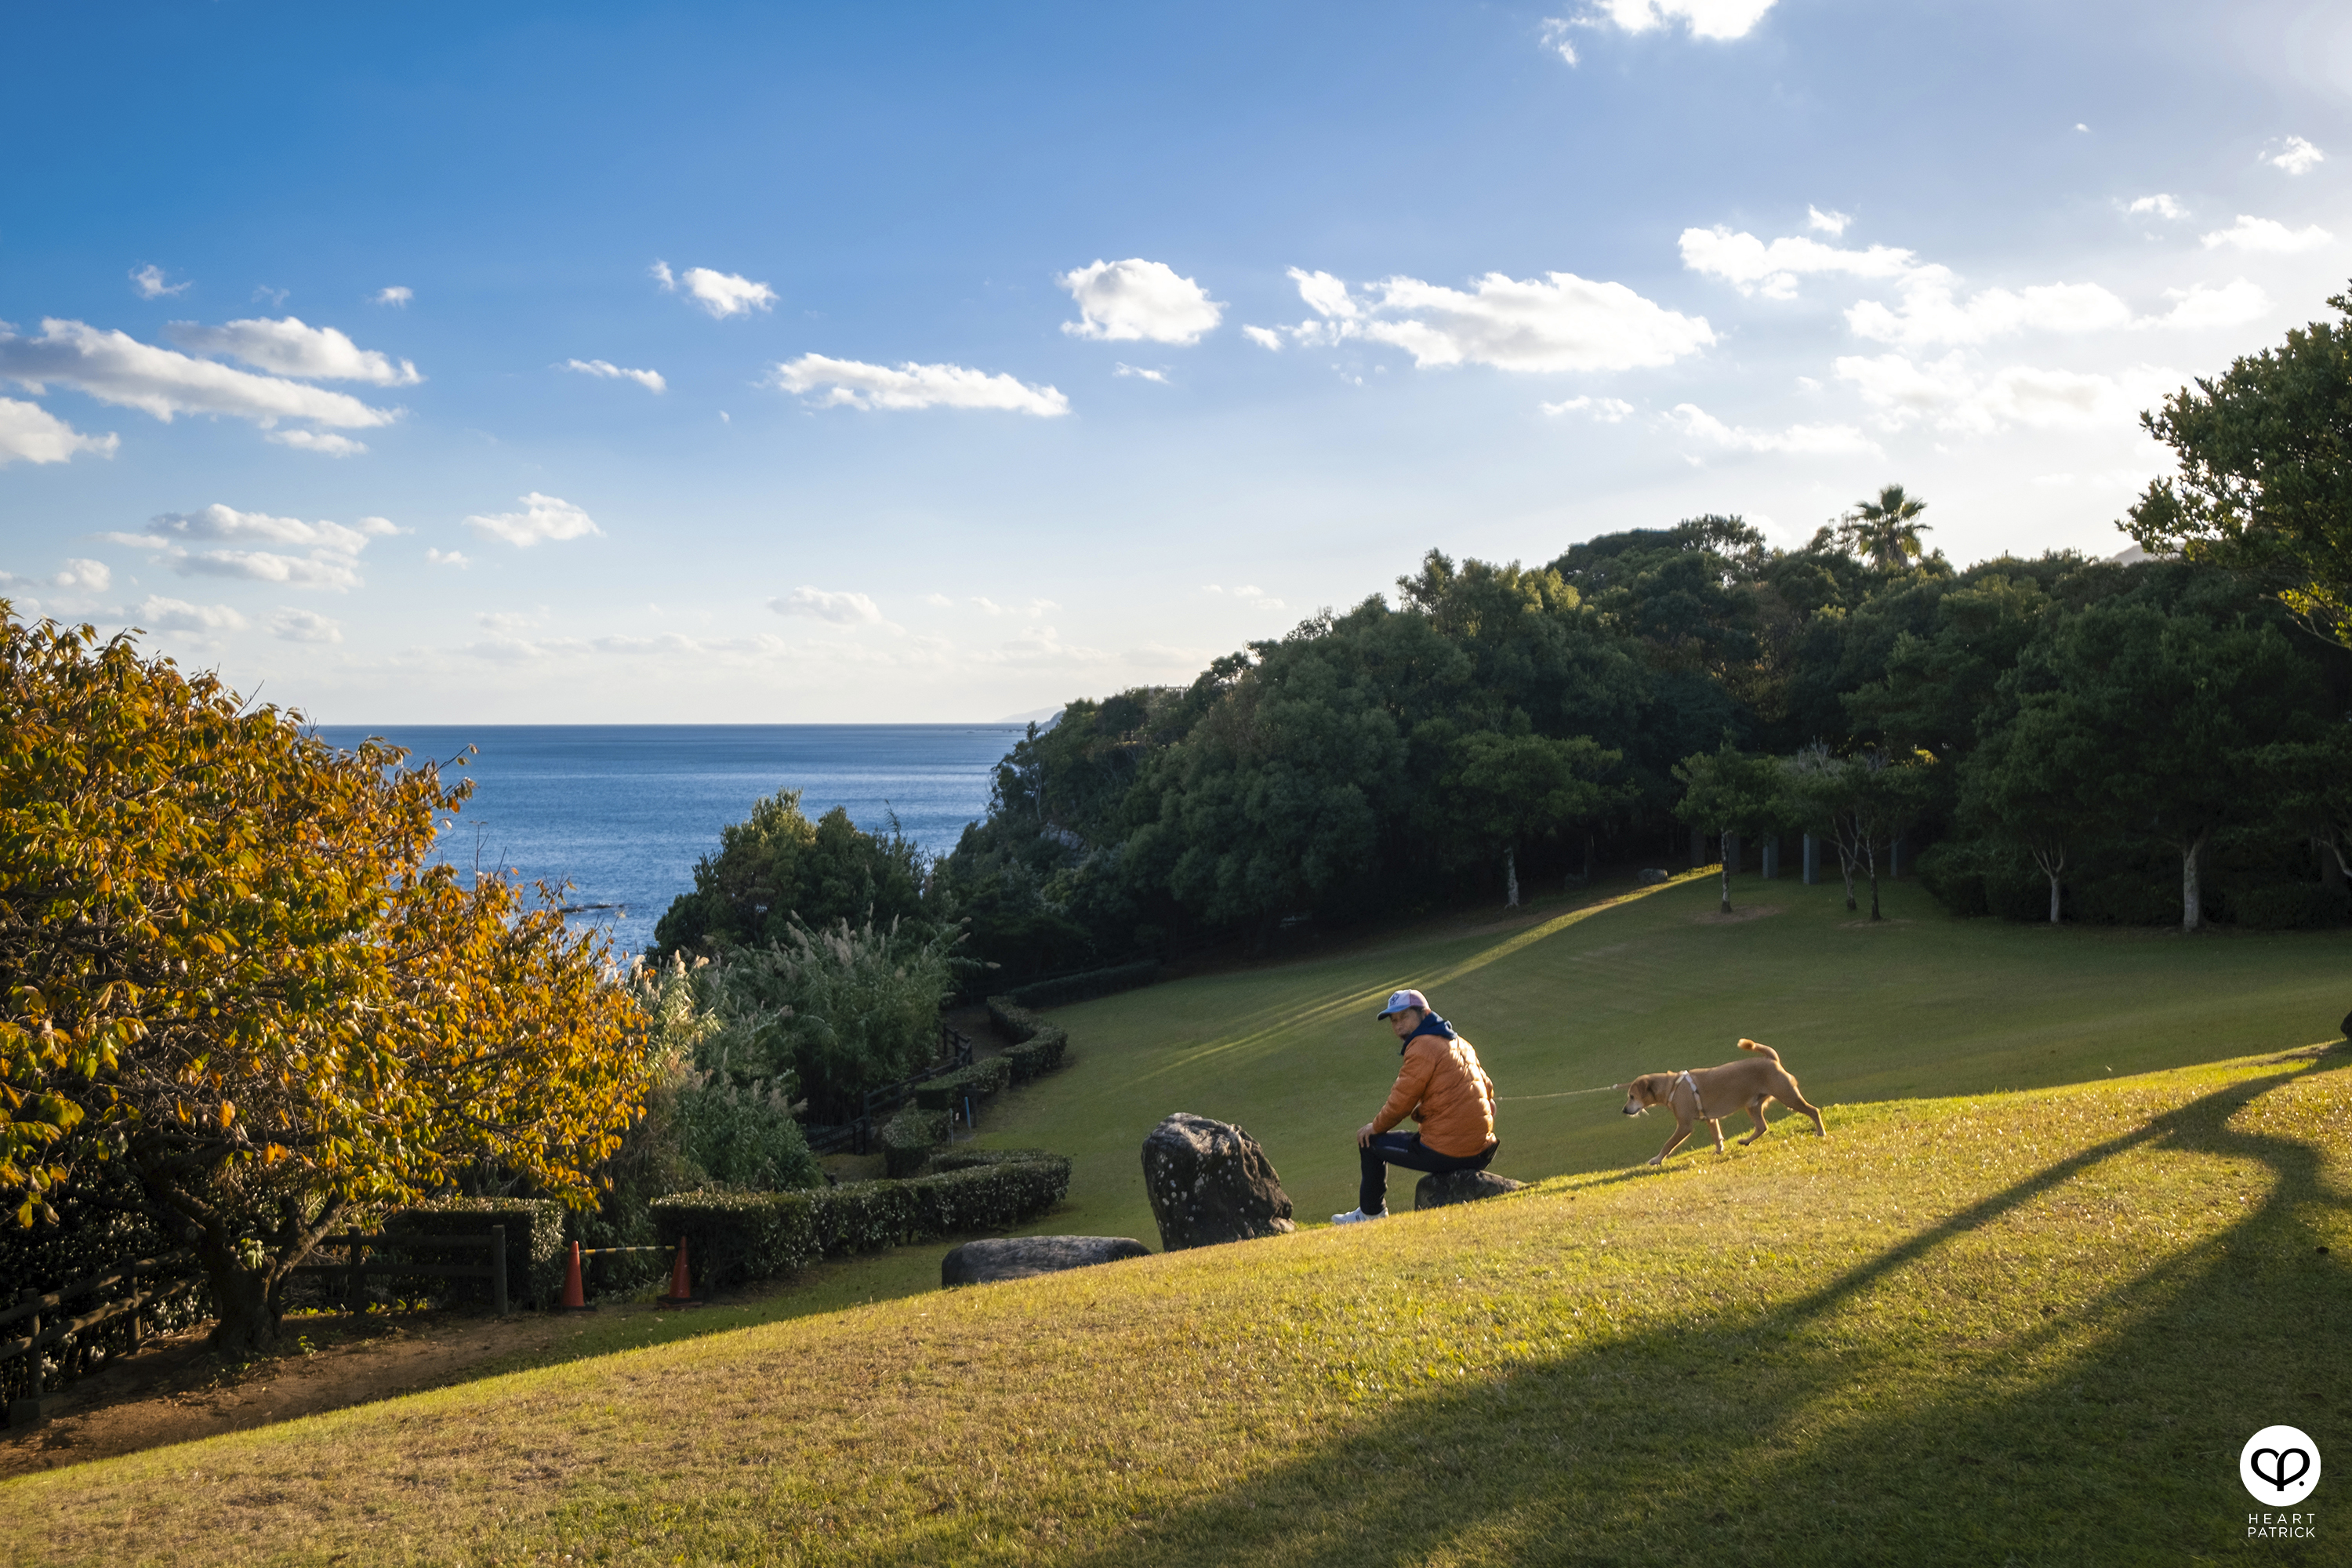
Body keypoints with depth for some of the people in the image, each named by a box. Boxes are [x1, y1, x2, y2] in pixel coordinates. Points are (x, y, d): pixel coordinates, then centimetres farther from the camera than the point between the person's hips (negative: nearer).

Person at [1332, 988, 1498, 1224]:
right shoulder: (1460, 1043, 16)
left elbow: (1401, 1102, -11)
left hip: (1446, 1152, -8)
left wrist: (1376, 1127, 7)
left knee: (1370, 1142, 8)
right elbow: (1487, 1088, 22)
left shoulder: (1422, 1046, -10)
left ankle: (1371, 1213, 20)